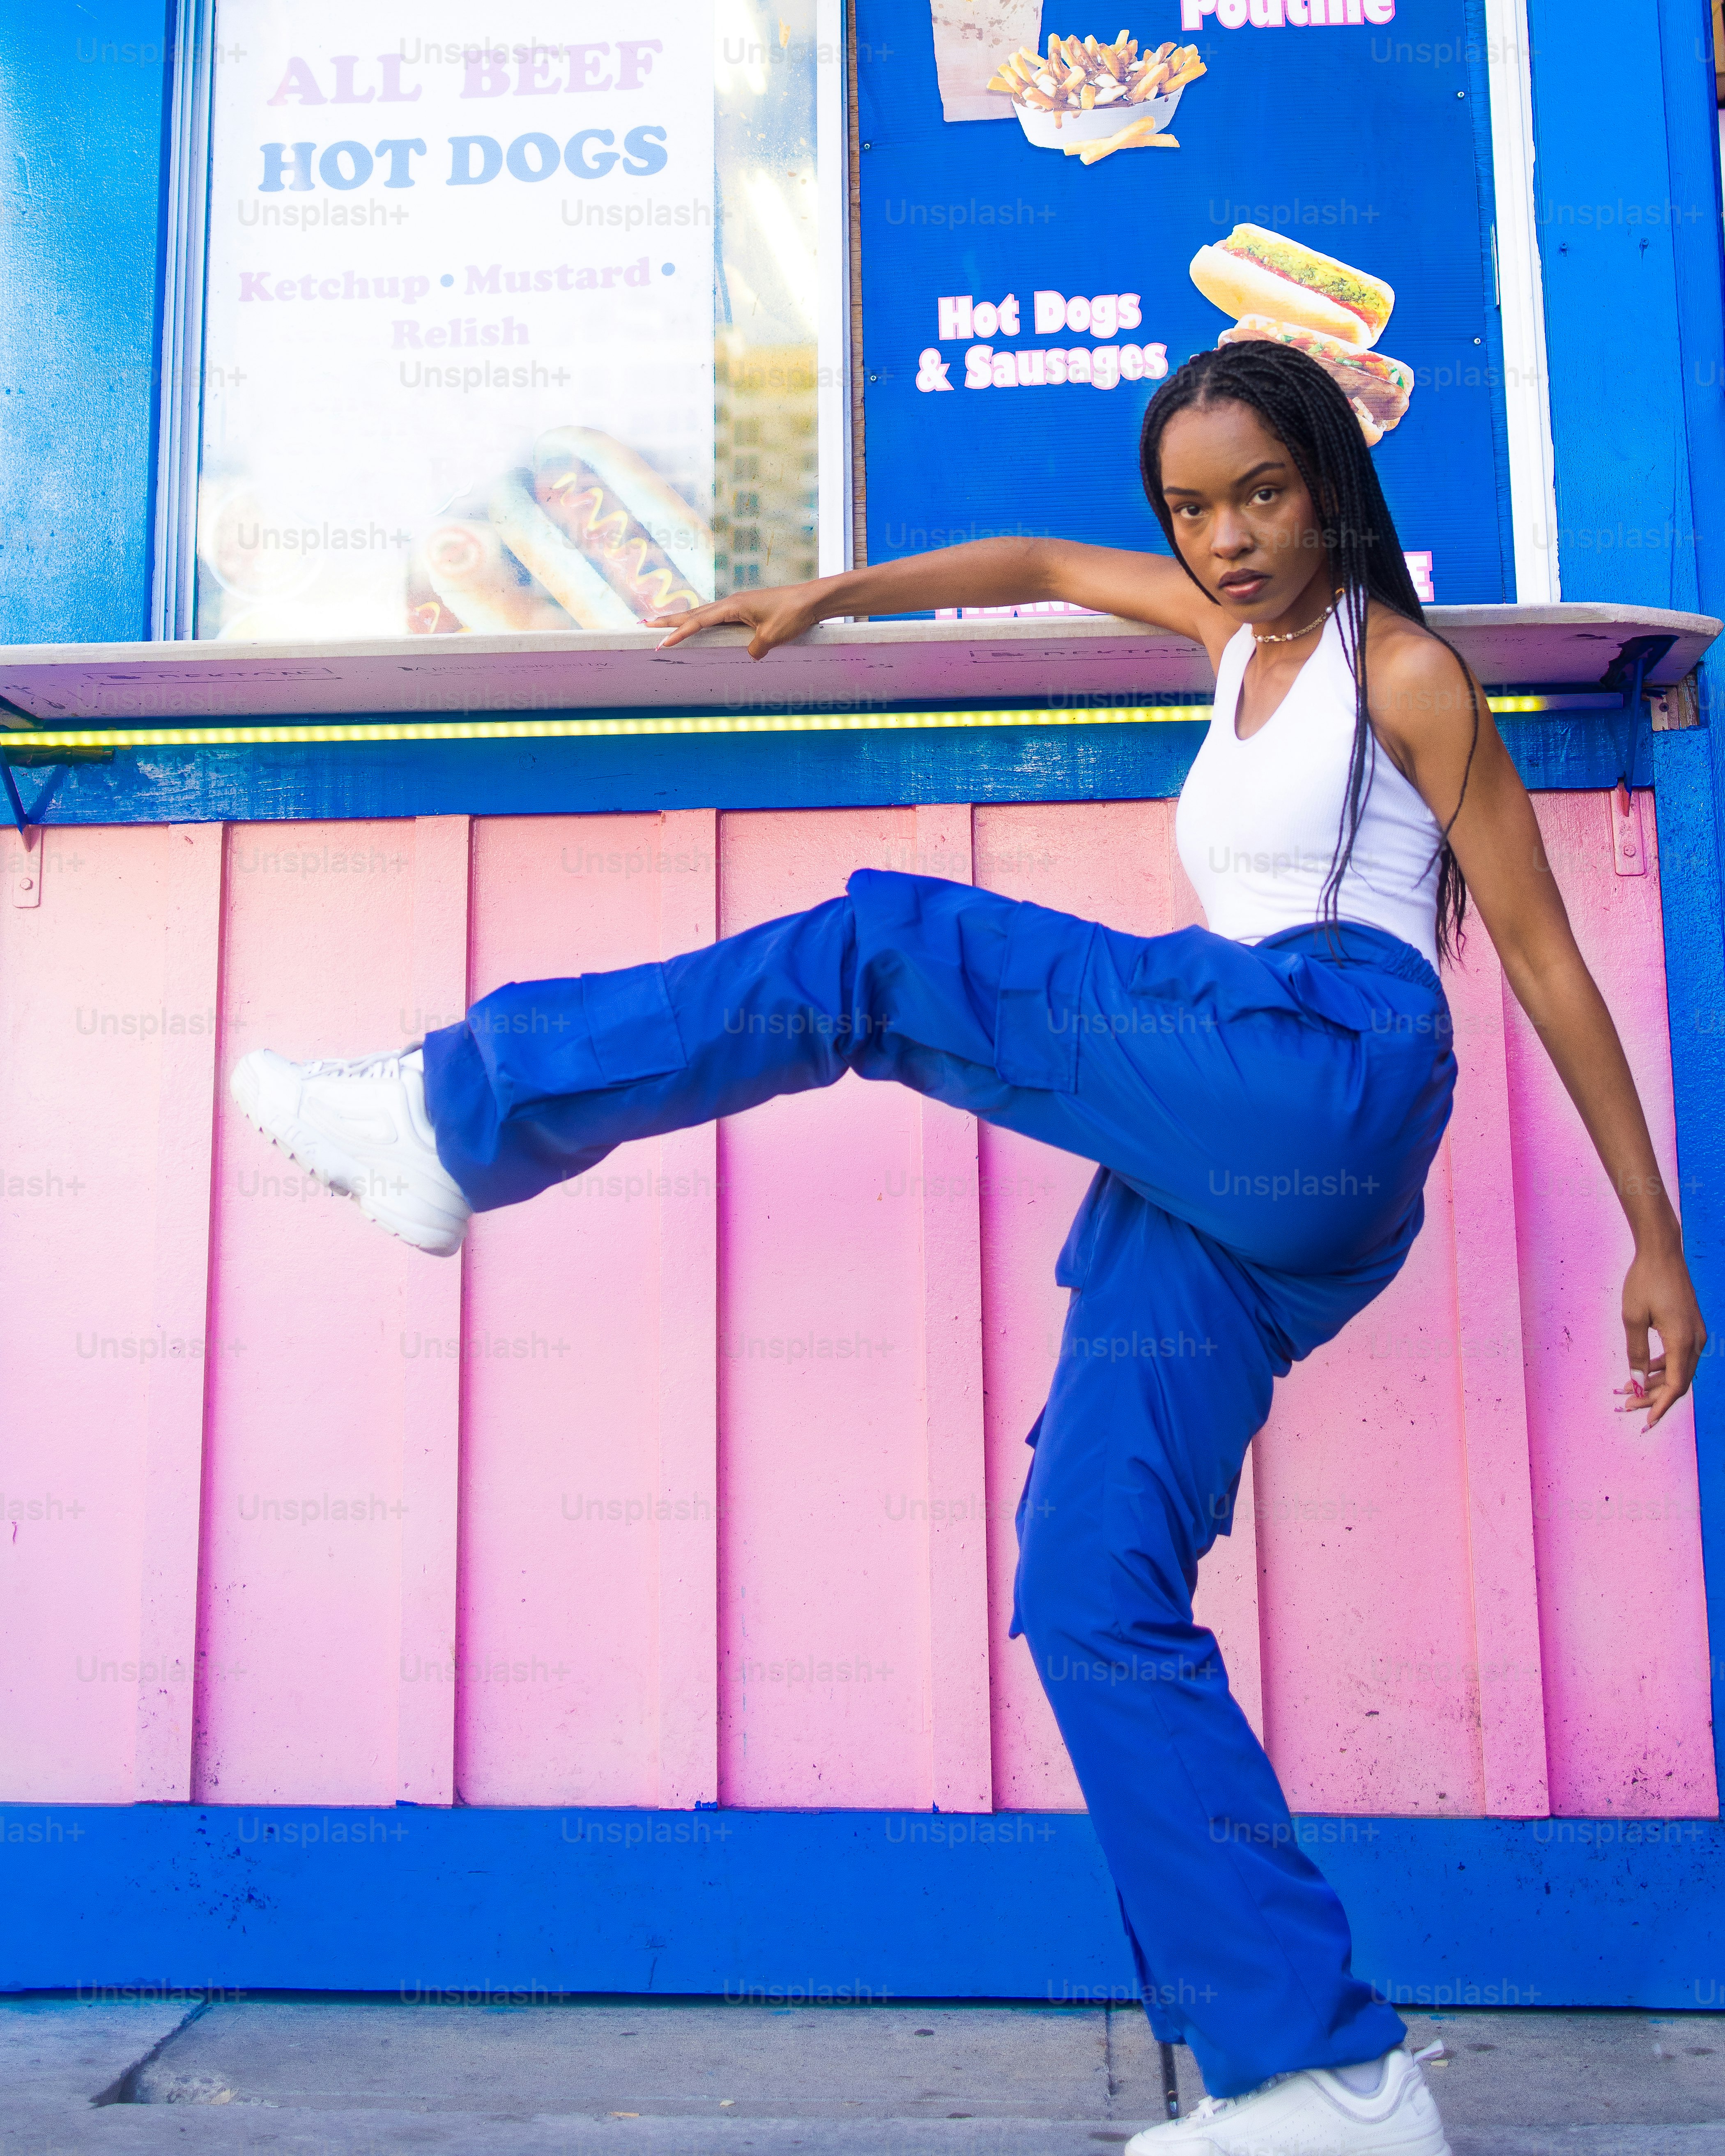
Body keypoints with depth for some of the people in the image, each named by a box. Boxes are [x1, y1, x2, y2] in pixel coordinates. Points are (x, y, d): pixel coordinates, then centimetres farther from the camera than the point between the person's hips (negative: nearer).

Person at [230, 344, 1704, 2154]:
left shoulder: (1402, 669, 4)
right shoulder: (1241, 629, 24)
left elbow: (1546, 956, 1)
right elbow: (1048, 564, 34)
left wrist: (1657, 1242, 0)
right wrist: (833, 596, 22)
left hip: (1328, 1068, -8)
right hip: (1221, 1182, 8)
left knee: (869, 955, -12)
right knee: (1094, 1593, -1)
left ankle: (458, 1112, -2)